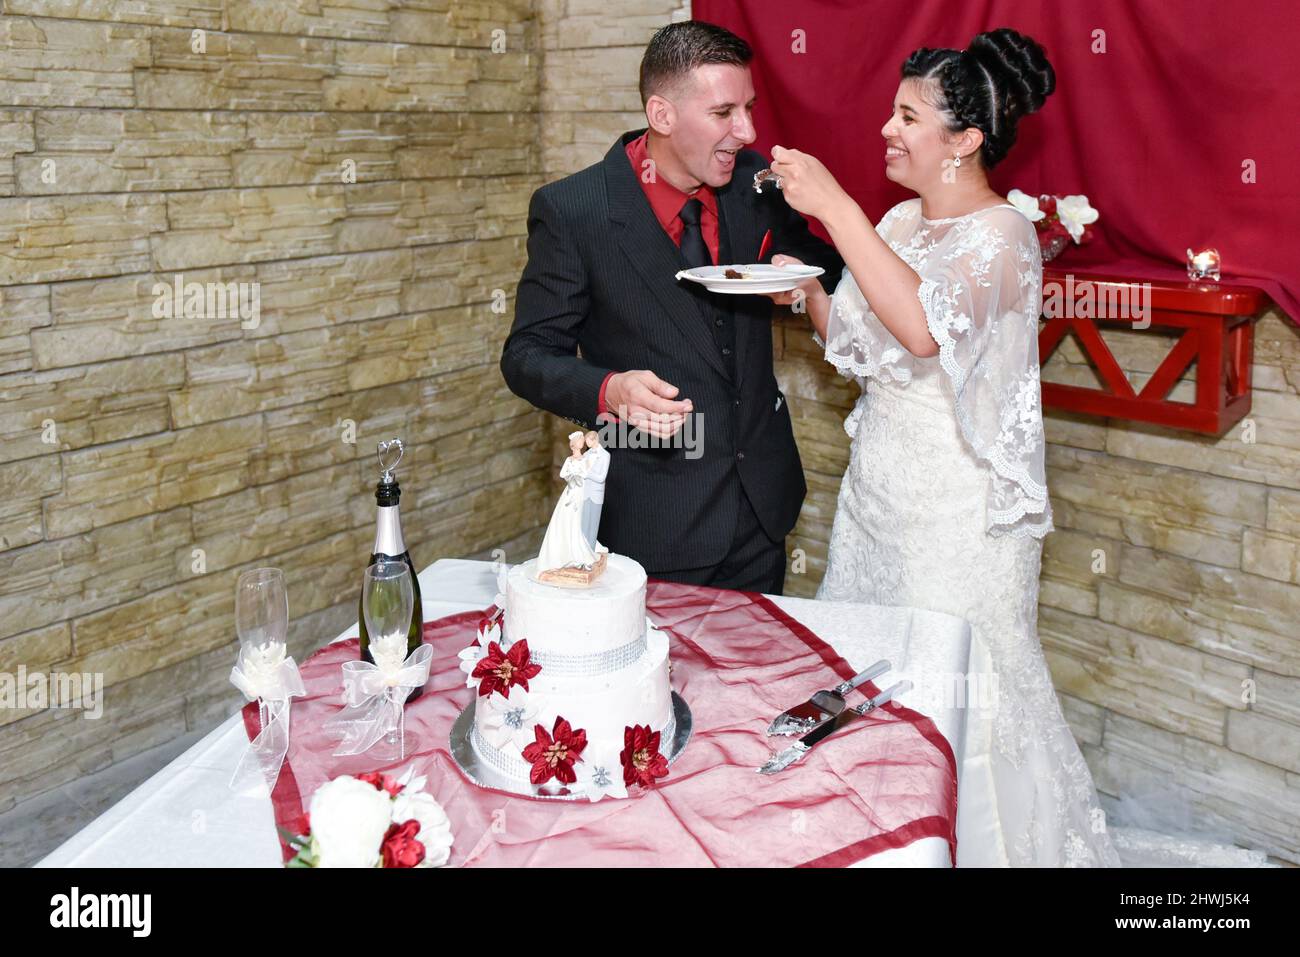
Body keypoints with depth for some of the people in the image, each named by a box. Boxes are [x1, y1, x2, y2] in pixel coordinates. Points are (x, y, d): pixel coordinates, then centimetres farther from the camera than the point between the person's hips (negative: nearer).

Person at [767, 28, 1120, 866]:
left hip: (957, 511, -8)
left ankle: (985, 847, 25)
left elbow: (927, 327, -35)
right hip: (878, 491, 8)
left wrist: (834, 208, -32)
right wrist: (806, 288, -2)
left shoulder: (1003, 235, -15)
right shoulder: (898, 223, 9)